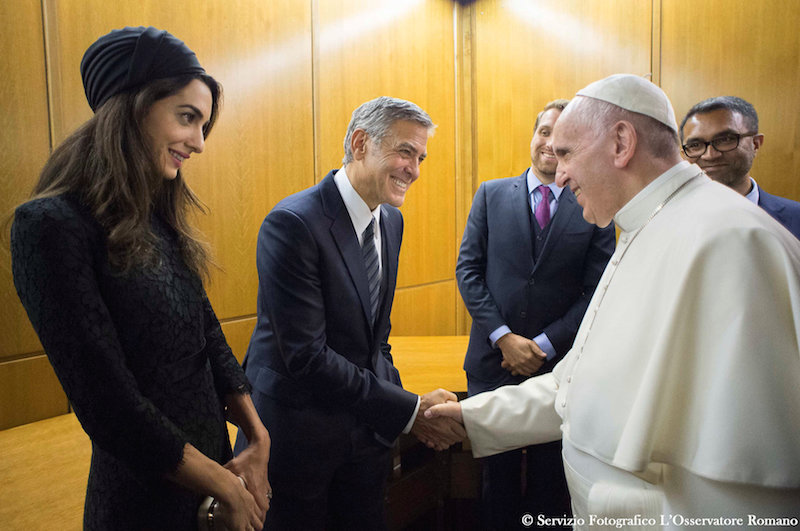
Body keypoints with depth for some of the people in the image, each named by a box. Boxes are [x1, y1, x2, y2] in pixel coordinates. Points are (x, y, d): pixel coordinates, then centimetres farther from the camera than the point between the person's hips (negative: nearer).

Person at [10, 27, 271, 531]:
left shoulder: (161, 221, 4)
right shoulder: (53, 225, -18)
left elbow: (209, 337, 6)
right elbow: (109, 403, -21)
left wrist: (259, 440, -4)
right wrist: (226, 487, -14)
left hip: (214, 459, 7)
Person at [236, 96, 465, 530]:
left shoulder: (392, 220, 3)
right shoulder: (292, 223, -23)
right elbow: (305, 356, -26)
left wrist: (409, 411, 1)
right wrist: (408, 410, -24)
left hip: (366, 427, 7)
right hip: (296, 434, -6)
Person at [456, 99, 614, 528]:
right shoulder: (491, 195, 2)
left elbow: (597, 292, -4)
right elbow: (468, 270, -2)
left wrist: (544, 345, -12)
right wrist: (504, 337, -11)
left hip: (559, 365, 0)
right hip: (493, 362, 1)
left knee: (550, 480, 16)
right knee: (497, 476, 16)